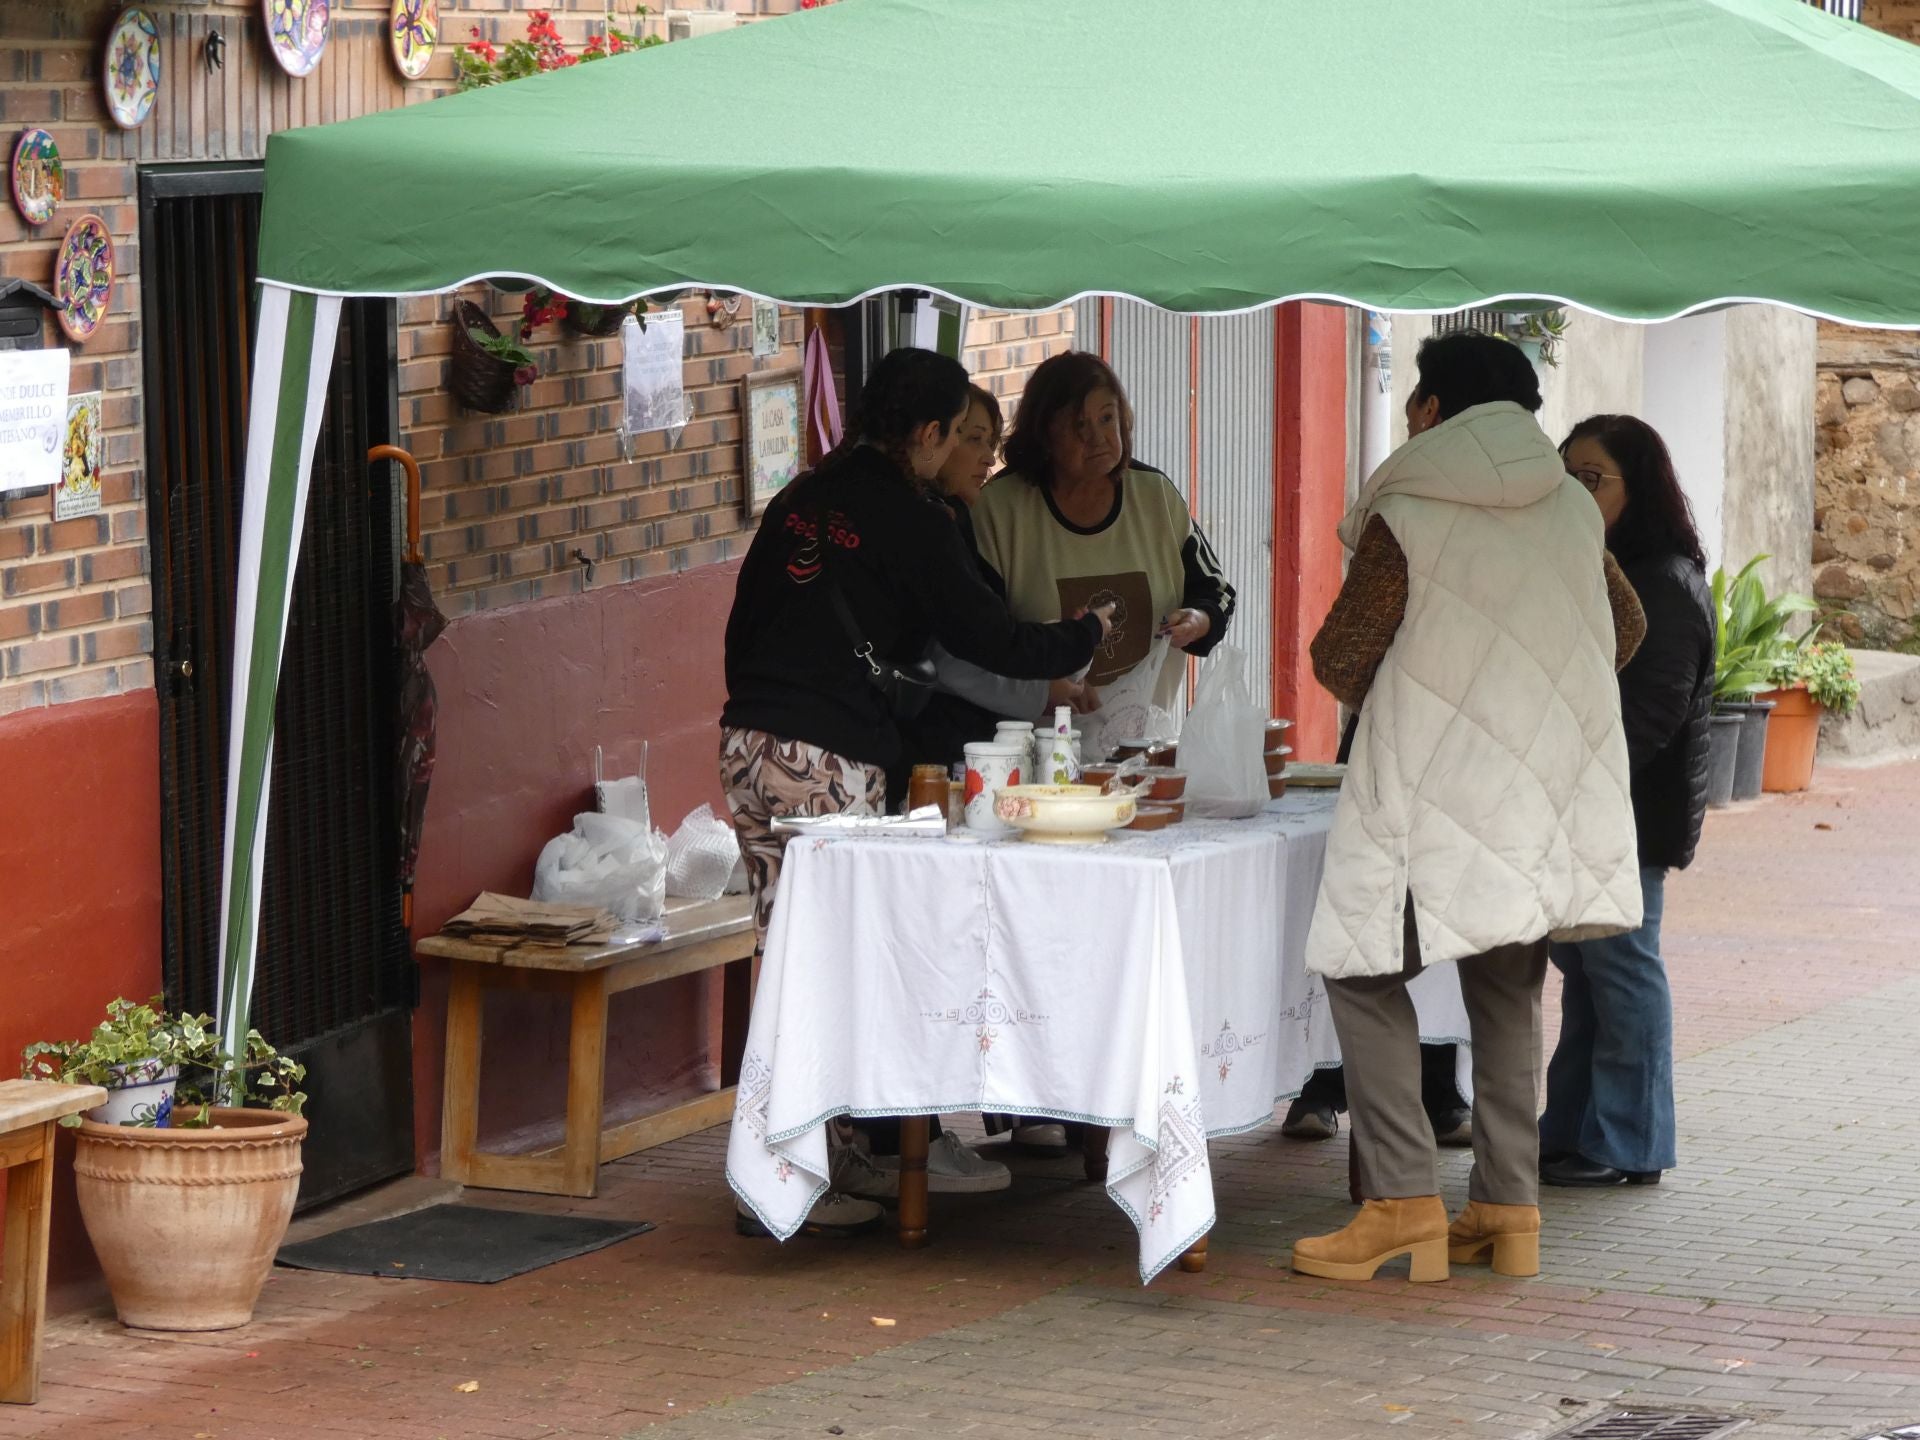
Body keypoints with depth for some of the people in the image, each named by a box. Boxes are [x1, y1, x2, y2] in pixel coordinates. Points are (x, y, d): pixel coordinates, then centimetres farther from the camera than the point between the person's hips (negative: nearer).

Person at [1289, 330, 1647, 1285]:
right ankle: (1509, 1208, 11)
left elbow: (1339, 660, -6)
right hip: (1553, 781, 6)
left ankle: (1403, 1202, -9)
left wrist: (1377, 700, 16)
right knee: (1506, 990, 14)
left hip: (1435, 786, -6)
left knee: (1365, 973, 1)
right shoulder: (1572, 511, 6)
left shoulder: (1405, 520, -11)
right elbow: (1624, 630, 18)